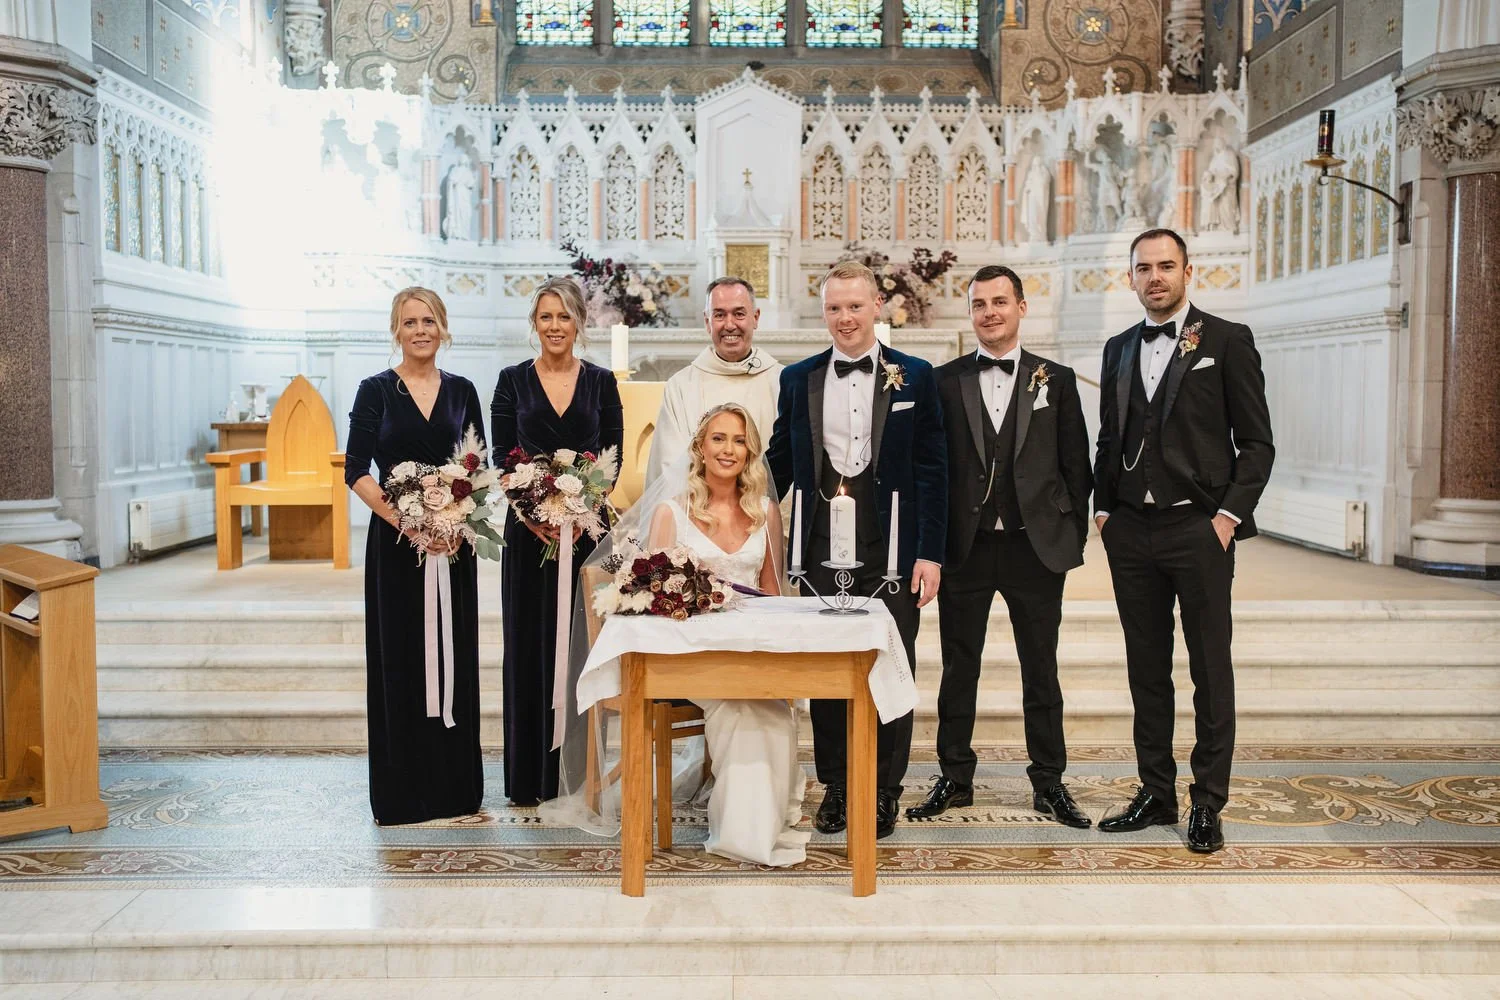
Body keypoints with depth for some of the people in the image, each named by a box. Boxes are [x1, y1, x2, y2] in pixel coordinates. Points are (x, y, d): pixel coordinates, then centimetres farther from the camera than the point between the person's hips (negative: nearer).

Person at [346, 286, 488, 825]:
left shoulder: (461, 391, 8)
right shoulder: (376, 390, 0)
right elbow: (357, 472, -6)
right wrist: (406, 521, -18)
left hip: (453, 544, 3)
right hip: (395, 542, -2)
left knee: (455, 659, 7)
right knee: (400, 660, 2)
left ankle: (456, 785, 19)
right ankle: (402, 791, 14)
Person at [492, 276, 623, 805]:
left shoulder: (601, 382, 6)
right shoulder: (513, 381, 6)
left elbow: (613, 458, 2)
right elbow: (501, 458, 1)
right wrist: (530, 513, -14)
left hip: (586, 528, 0)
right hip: (528, 529, 0)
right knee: (527, 645, 2)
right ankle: (529, 775, 11)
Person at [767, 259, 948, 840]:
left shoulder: (915, 376, 2)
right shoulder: (797, 379, 9)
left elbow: (932, 469, -1)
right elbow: (779, 464, 12)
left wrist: (930, 552, -6)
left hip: (892, 546, -2)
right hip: (821, 545, 2)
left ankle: (884, 791, 20)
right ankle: (835, 786, 23)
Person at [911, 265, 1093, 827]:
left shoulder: (1056, 380, 5)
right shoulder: (944, 382, 4)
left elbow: (1076, 465, 5)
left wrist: (1073, 539, 0)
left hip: (1036, 548, 0)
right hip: (965, 548, 0)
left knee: (1041, 671, 9)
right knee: (958, 670, 9)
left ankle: (1048, 782, 22)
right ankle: (955, 778, 22)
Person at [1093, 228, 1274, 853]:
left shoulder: (1226, 340, 0)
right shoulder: (1119, 349, 14)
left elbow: (1257, 442, -2)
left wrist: (1230, 514, -11)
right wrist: (1103, 508, 7)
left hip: (1199, 528, -4)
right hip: (1131, 532, 5)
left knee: (1210, 670, 3)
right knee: (1146, 667, 10)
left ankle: (1207, 804, 12)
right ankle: (1156, 794, 20)